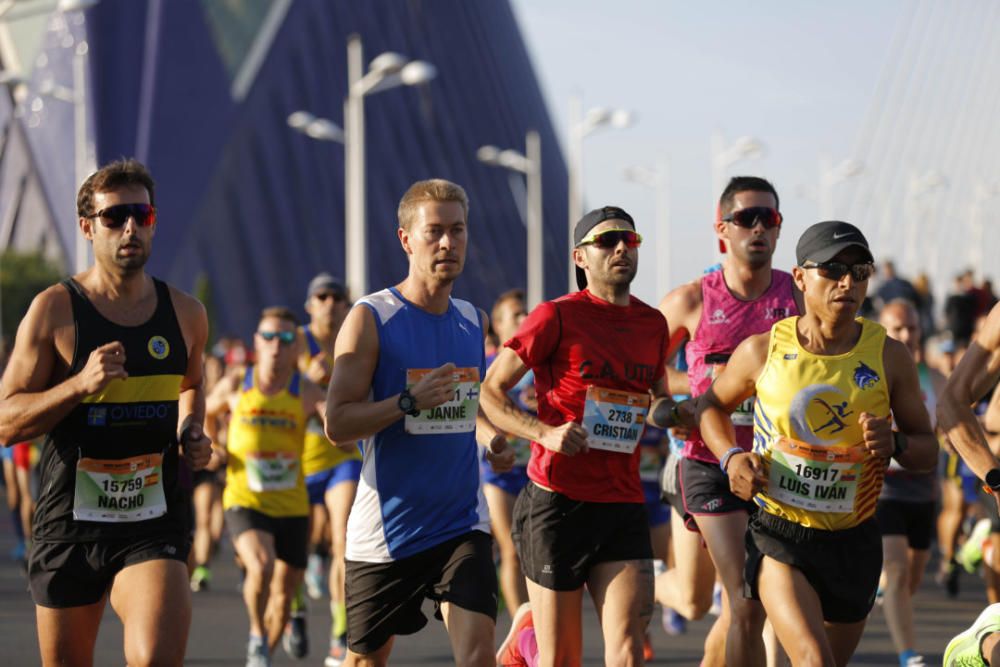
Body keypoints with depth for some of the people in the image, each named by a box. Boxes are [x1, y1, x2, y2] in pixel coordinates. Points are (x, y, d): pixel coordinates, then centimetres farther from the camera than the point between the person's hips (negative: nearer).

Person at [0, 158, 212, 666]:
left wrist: (191, 432, 8)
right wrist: (81, 384, -21)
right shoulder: (54, 310, -5)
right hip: (69, 524, -1)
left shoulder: (185, 314, 7)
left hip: (155, 524, 1)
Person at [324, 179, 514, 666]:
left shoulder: (474, 322, 8)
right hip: (385, 529, -3)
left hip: (461, 521, 3)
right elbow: (337, 423, -14)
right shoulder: (370, 319, -9)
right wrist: (410, 400, -26)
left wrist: (490, 439, 5)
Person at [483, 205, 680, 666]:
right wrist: (545, 432, -18)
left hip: (623, 506, 4)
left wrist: (664, 410, 7)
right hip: (557, 502, -4)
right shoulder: (557, 317, -4)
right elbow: (490, 392, -4)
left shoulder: (652, 324, 11)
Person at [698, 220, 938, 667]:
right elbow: (712, 403, 13)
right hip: (778, 534, -3)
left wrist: (894, 444, -19)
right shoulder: (763, 351, -6)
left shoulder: (889, 357, -4)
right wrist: (731, 458, -6)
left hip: (853, 542, 3)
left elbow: (928, 450, 4)